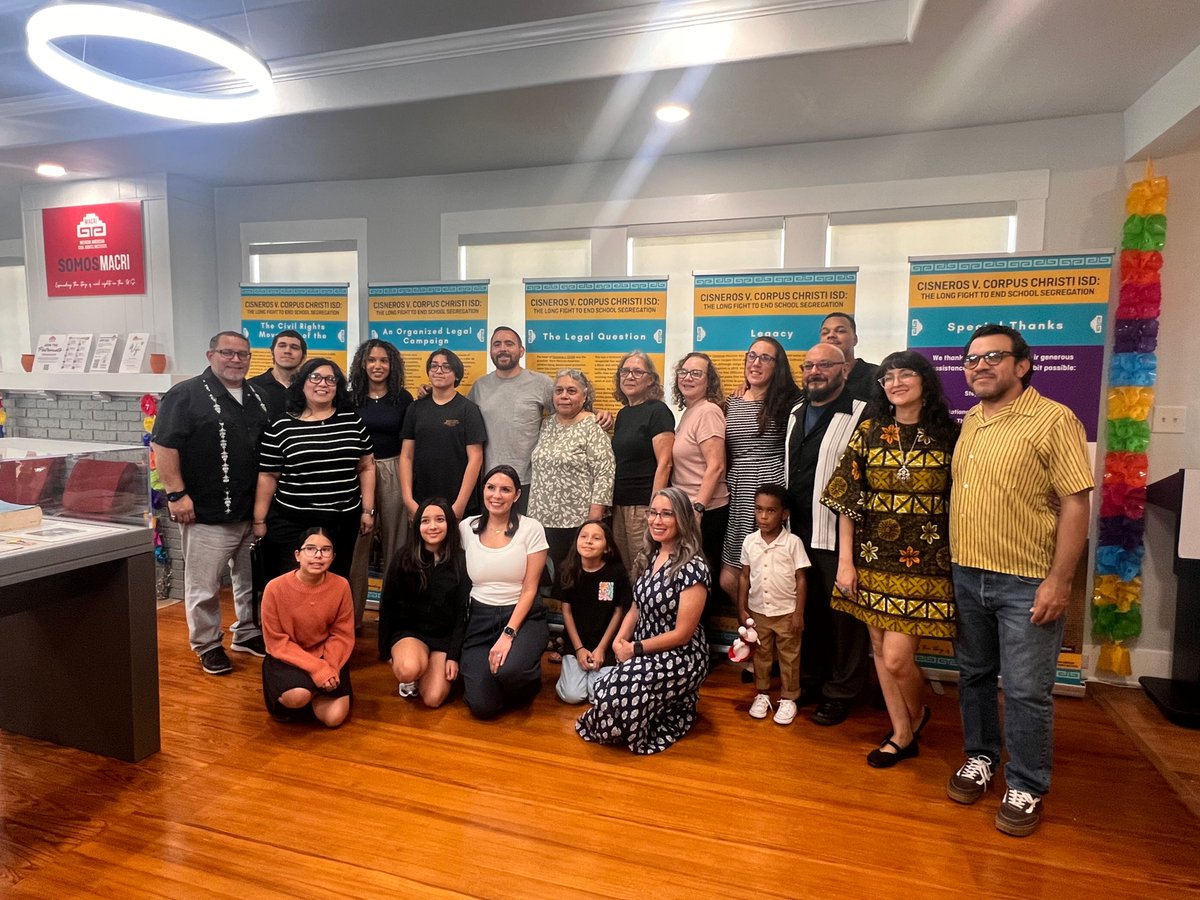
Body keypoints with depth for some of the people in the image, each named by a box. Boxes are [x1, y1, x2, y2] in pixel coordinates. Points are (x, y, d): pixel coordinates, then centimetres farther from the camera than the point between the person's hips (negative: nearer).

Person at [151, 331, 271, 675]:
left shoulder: (257, 398, 12)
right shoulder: (187, 395, -7)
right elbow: (164, 446, -12)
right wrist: (176, 494, -17)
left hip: (253, 511, 6)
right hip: (206, 513, -6)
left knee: (253, 580, 16)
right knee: (204, 586, 4)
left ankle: (248, 633, 32)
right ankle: (207, 645, 20)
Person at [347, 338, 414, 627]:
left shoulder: (403, 399, 3)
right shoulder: (351, 399, 4)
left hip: (394, 472, 0)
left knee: (395, 540, 6)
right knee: (357, 543, 1)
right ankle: (352, 615, 12)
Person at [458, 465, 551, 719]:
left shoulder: (531, 529, -6)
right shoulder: (467, 528, 2)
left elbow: (529, 589, -7)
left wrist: (508, 634, -17)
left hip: (523, 616, -2)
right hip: (480, 618, 2)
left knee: (509, 671, -34)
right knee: (482, 706, -16)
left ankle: (530, 680, 4)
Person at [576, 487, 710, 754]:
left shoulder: (693, 567, -18)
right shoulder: (648, 556, 5)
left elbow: (682, 634, -17)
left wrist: (634, 649, -13)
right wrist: (620, 640, -6)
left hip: (681, 658, -7)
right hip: (643, 652, 7)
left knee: (618, 694, -28)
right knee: (605, 691, -16)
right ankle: (667, 702, 8)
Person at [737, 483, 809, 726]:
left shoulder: (793, 542, -13)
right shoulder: (749, 541, -4)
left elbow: (801, 579, -8)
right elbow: (745, 576, 4)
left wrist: (798, 613, -10)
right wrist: (742, 609, 3)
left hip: (786, 612, -3)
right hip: (758, 611, 3)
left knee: (789, 657, 10)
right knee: (761, 655, 16)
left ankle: (788, 699, 24)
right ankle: (761, 694, 31)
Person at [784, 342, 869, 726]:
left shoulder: (860, 415, -11)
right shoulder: (797, 413, 14)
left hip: (837, 532, -7)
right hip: (798, 530, 7)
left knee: (842, 614, 5)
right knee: (808, 608, 17)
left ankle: (840, 693, 20)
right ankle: (813, 680, 34)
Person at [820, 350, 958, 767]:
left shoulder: (949, 437, -3)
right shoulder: (868, 433, 1)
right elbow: (847, 501, 0)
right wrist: (845, 561, -4)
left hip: (923, 562, -3)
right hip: (873, 557, 3)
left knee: (897, 657, -4)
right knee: (880, 649, 10)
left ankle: (915, 716, 28)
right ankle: (902, 734, 29)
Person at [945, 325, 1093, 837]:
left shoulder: (1053, 420, -10)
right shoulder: (970, 421, 10)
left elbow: (1076, 504, -13)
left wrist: (1059, 581, -17)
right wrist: (951, 562, 11)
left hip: (1026, 583, -6)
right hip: (965, 577, 6)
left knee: (1026, 691, 3)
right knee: (974, 676, 17)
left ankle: (1026, 788, 21)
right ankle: (980, 758, 35)